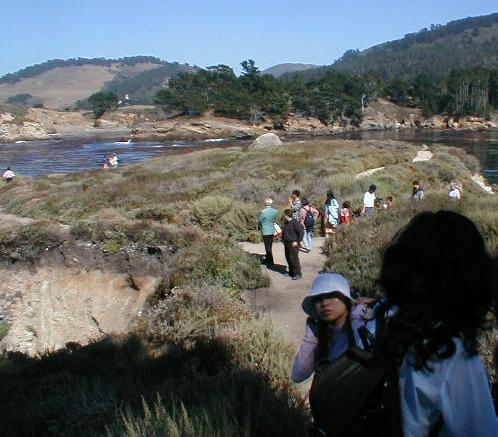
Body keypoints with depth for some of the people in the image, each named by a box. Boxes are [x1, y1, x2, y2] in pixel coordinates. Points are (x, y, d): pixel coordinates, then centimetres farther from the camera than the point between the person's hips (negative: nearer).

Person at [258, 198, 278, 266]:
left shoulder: (263, 212, -20)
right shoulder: (275, 211, -5)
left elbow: (259, 221, -7)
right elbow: (275, 220, 6)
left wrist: (260, 228, 11)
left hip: (265, 231, -5)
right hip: (272, 230, 6)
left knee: (268, 247, 5)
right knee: (269, 246, 19)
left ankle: (270, 262, 11)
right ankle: (267, 259, 35)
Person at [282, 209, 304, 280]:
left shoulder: (295, 222, -16)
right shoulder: (286, 223, 10)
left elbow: (301, 232, -18)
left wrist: (298, 241, -18)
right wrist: (284, 239, 17)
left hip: (293, 244, -9)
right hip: (286, 244, 9)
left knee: (294, 259, -7)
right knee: (288, 258, 14)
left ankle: (298, 274, -1)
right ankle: (291, 272, 27)